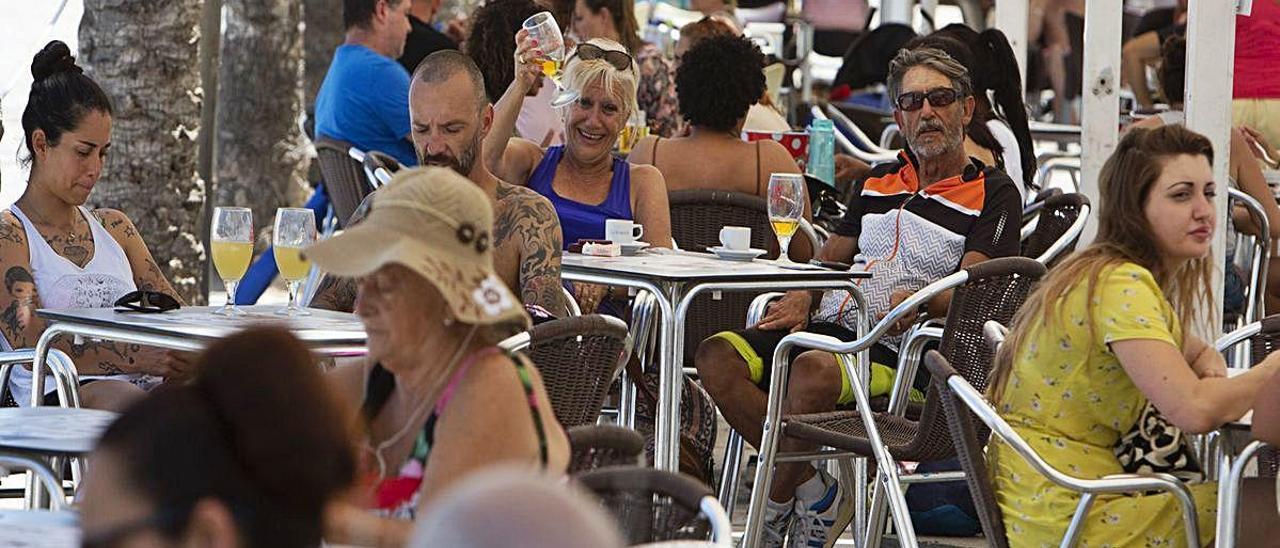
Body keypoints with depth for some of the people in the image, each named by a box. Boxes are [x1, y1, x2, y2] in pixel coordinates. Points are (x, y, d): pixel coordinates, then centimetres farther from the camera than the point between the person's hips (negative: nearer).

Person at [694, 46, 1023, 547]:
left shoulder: (993, 193, 5)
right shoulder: (878, 181, 24)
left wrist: (917, 300, -29)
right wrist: (801, 298, 3)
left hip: (898, 349, -7)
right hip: (831, 325, 7)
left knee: (815, 371, -38)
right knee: (718, 356, -18)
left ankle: (777, 505, -14)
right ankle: (812, 489, -10)